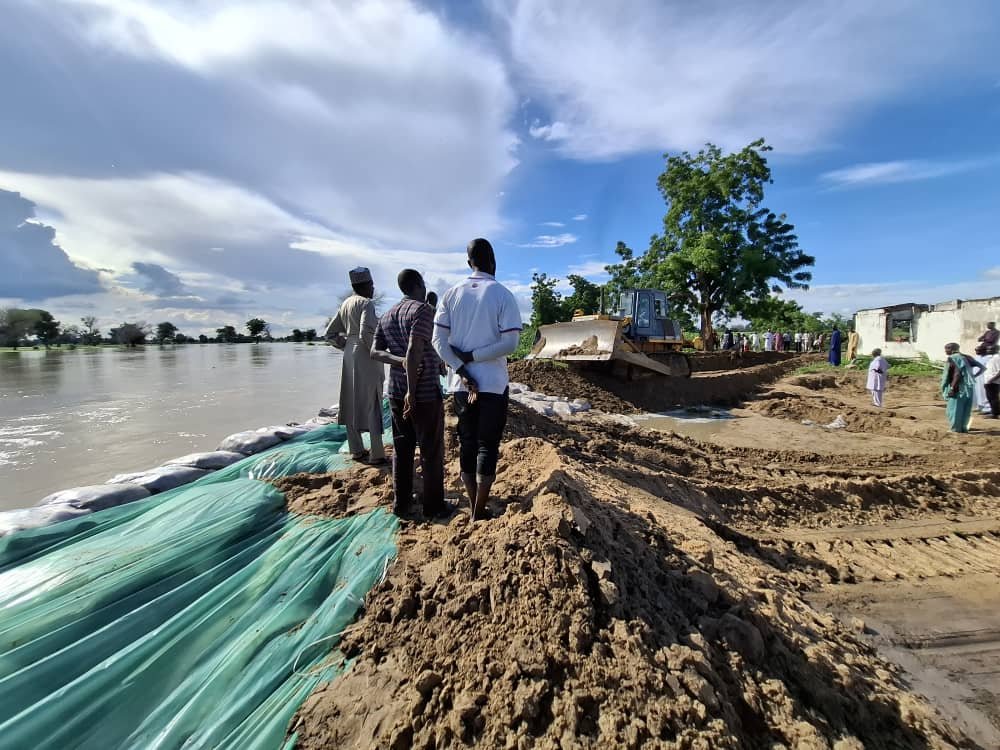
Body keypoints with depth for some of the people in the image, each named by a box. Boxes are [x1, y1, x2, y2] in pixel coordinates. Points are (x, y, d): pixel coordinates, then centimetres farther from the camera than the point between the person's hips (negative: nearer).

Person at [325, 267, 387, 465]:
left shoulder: (345, 304, 13)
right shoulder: (366, 303, -10)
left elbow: (330, 333, 16)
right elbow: (366, 333, -24)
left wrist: (347, 346, 15)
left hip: (350, 356, 8)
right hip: (366, 358, -8)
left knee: (352, 403, 12)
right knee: (371, 405, -3)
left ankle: (356, 450, 22)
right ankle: (377, 455, 2)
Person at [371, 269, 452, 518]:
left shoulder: (387, 315, 12)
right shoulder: (422, 310, -11)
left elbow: (374, 352, 6)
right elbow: (414, 351, -22)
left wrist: (400, 362, -8)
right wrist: (412, 391, -21)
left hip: (395, 392, 7)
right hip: (424, 392, -7)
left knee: (401, 448, 15)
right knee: (431, 451, 4)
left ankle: (400, 502, 24)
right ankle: (433, 506, 14)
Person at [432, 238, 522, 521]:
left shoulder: (451, 294, 4)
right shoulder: (502, 294, -5)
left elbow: (439, 341, -4)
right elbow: (510, 343, -15)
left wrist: (463, 371, -8)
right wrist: (471, 356, -9)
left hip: (461, 384, 4)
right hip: (493, 384, -3)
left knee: (467, 444, 14)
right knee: (487, 446, 7)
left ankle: (475, 511, 23)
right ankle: (479, 515, 12)